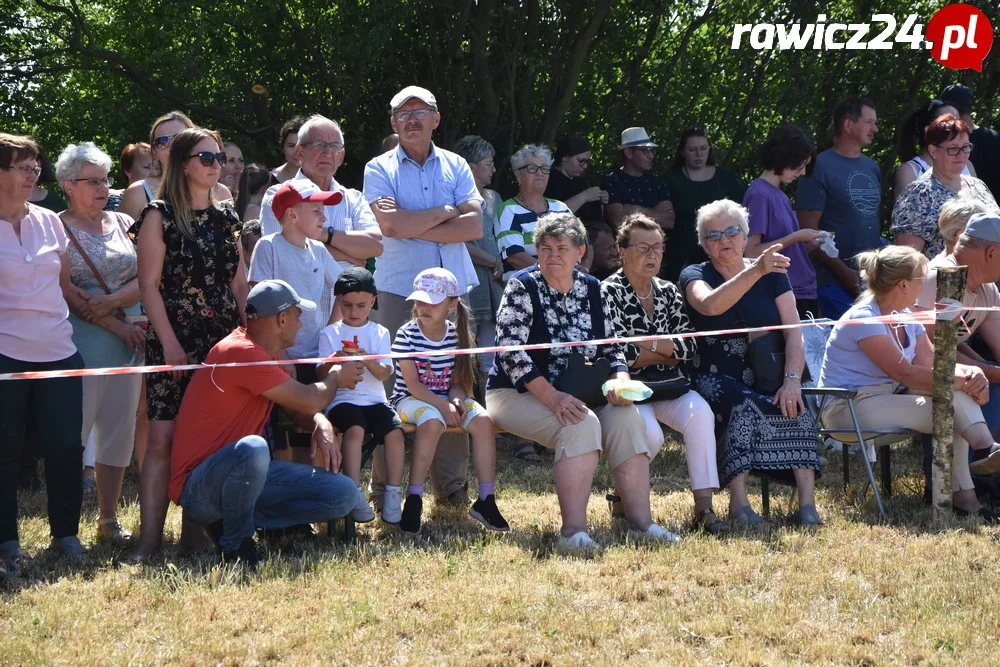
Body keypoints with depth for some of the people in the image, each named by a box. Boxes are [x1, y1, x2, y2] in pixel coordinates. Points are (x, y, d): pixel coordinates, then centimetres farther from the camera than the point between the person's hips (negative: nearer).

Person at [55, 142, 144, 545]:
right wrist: (118, 327, -13)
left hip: (128, 340, 5)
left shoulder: (123, 224, 12)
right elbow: (67, 293, -9)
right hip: (81, 342, -5)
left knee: (119, 431, 7)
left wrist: (111, 302, -14)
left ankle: (109, 518, 16)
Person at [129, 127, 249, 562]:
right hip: (175, 339, -5)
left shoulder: (226, 217, 14)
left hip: (224, 340, 5)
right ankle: (150, 537, -12)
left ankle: (198, 531, 9)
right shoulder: (160, 216, -3)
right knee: (164, 438, -12)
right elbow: (149, 283, -7)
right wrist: (170, 343, -13)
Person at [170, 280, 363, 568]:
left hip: (243, 475, 9)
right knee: (252, 448, -43)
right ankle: (236, 542, -18)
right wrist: (335, 378, 5)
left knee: (343, 495, -2)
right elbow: (309, 399, -17)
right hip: (197, 488, -9)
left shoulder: (267, 356, 12)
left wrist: (321, 424, -4)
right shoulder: (241, 352, -20)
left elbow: (304, 404, 20)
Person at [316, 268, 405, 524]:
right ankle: (355, 495, -32)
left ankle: (393, 495, -18)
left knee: (395, 430, -24)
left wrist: (369, 361, -18)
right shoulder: (330, 333, 8)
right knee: (355, 429, -33)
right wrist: (333, 361, -20)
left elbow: (385, 374, 3)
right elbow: (320, 374, 1)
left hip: (374, 399, 3)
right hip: (342, 399, -3)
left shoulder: (379, 333, 13)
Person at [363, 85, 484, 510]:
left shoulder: (455, 167, 13)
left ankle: (452, 486, 8)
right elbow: (393, 225, -12)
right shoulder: (380, 170, 5)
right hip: (399, 290, -3)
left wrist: (414, 227, -8)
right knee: (393, 389, -6)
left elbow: (474, 226, -1)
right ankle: (384, 489, 0)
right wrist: (447, 212, -2)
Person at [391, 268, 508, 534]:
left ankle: (486, 499, -17)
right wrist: (443, 405, -24)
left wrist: (457, 399, -19)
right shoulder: (406, 335, -9)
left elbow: (458, 380, 4)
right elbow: (413, 384, -14)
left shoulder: (457, 335, 3)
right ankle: (414, 499, -31)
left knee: (482, 420, -21)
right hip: (411, 399, -4)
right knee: (432, 421, -37)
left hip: (448, 397, 4)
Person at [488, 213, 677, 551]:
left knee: (626, 417, -22)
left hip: (575, 394, 5)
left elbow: (611, 349, 12)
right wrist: (552, 397, -29)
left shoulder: (591, 289, 9)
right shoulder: (522, 288, -7)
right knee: (581, 424, -33)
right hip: (518, 394, -5)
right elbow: (510, 352, -18)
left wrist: (621, 381, -11)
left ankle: (640, 521, -23)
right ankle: (573, 530, -37)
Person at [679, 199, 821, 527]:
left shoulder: (772, 275, 13)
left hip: (767, 377, 3)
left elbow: (794, 332, 1)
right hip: (717, 380, -3)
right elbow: (711, 305, -22)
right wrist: (756, 271, -35)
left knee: (796, 407, -30)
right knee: (742, 405, -36)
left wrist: (792, 380, -17)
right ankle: (739, 505, -37)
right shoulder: (694, 276, 4)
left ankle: (807, 503, -36)